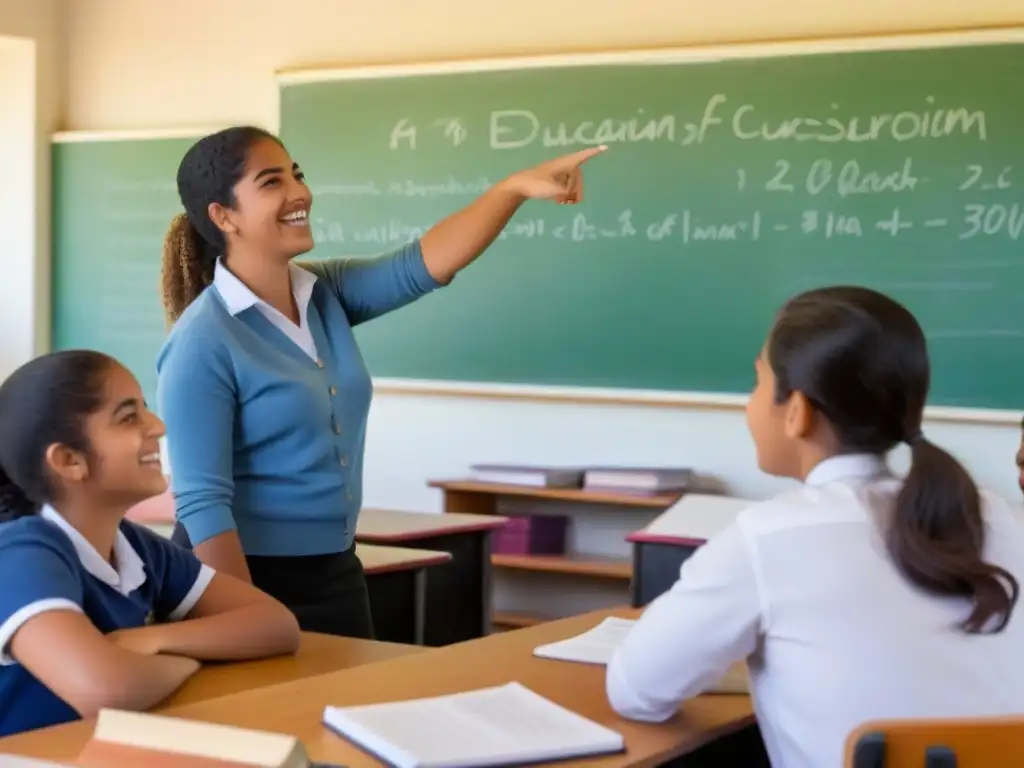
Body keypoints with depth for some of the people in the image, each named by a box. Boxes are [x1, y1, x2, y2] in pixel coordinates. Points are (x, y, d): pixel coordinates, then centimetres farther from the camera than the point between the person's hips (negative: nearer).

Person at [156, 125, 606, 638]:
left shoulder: (327, 293, 3)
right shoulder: (202, 343, -18)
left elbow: (424, 264, -8)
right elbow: (202, 502, -20)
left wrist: (516, 187, -19)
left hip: (336, 572, 7)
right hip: (248, 579, -7)